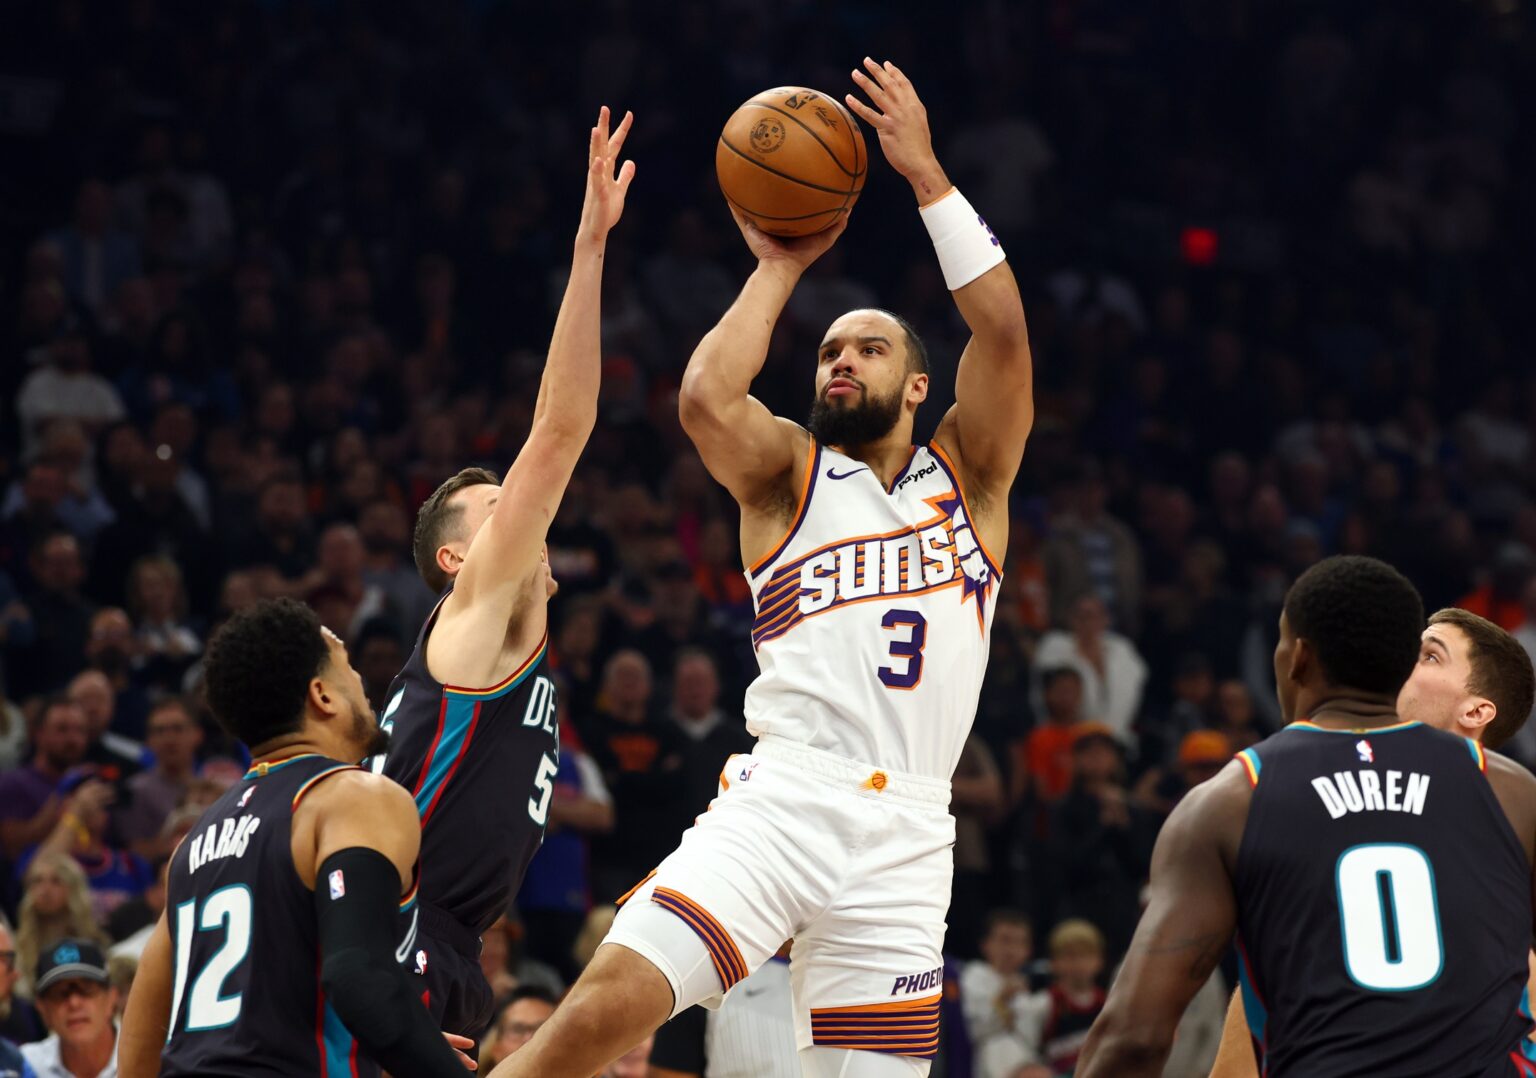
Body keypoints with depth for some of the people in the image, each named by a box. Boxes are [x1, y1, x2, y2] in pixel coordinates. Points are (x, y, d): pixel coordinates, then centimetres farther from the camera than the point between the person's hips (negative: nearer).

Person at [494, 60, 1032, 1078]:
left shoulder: (969, 475, 16)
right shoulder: (789, 472, 14)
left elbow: (1003, 330, -1)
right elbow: (705, 397, -9)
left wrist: (925, 172, -3)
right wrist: (779, 267, 3)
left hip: (902, 835, 1)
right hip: (780, 798, -1)